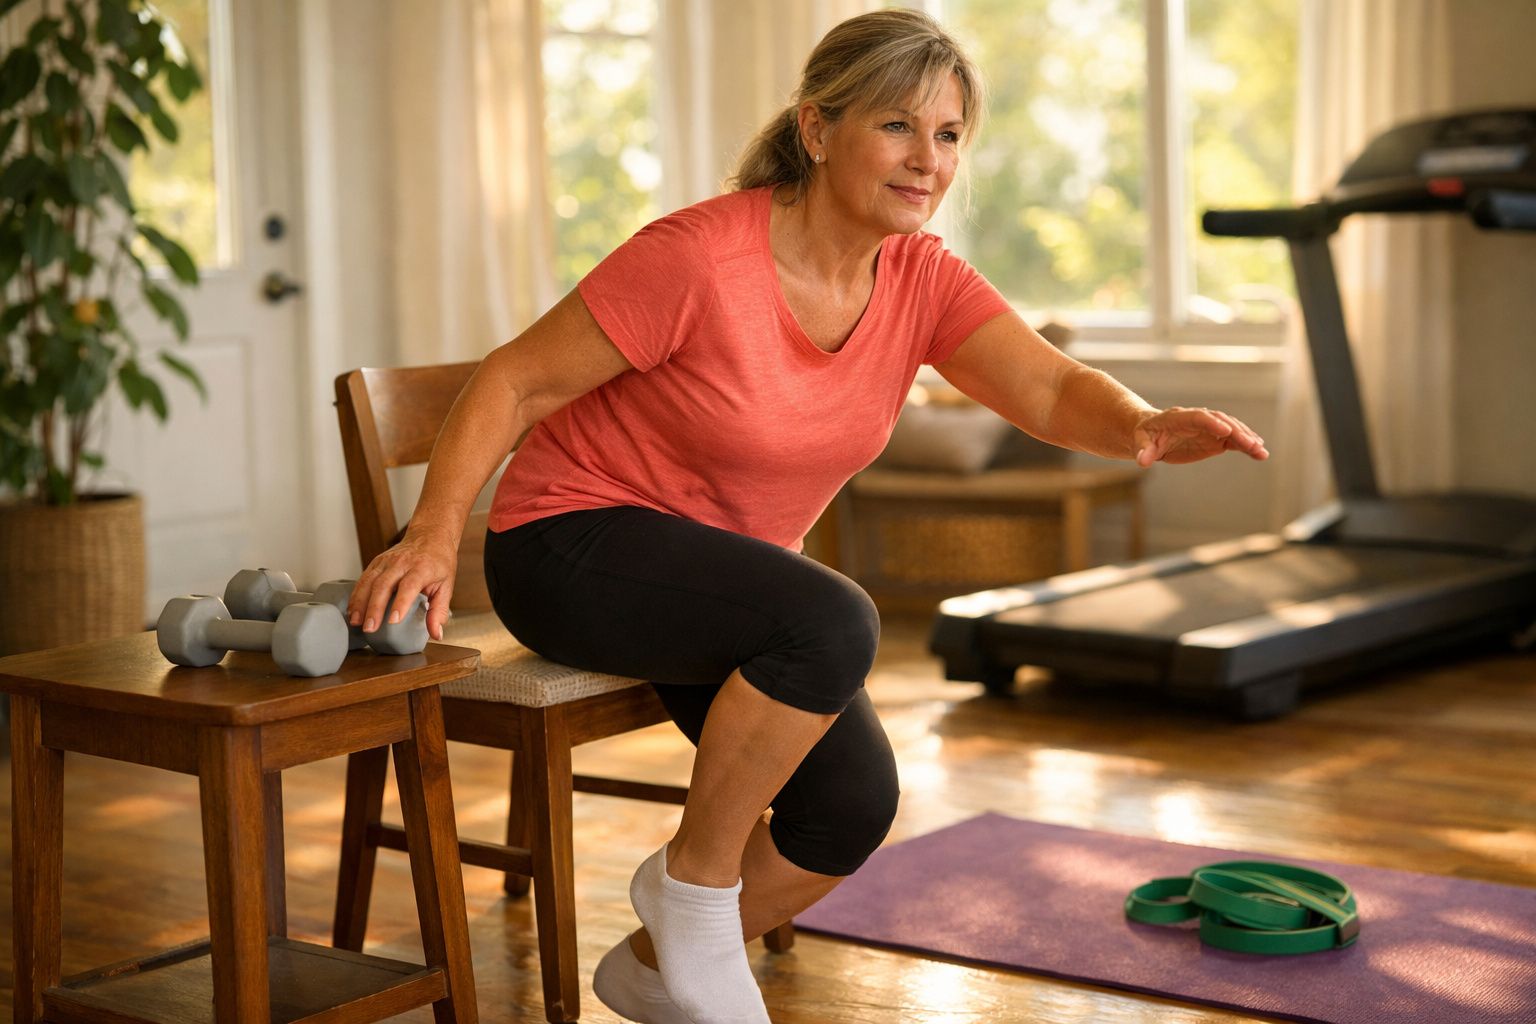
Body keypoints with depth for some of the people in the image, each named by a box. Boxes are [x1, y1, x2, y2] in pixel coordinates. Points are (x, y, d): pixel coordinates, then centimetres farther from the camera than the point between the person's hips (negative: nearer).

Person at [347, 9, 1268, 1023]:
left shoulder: (923, 279, -7)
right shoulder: (699, 257, -24)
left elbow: (1052, 389, -20)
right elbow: (515, 380, -18)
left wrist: (1144, 425, -42)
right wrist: (436, 530, -32)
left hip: (724, 573, 7)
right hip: (575, 549, -6)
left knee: (852, 805, -10)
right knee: (834, 625, -31)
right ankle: (692, 881, -9)